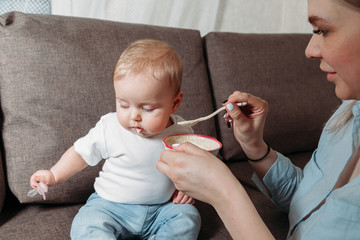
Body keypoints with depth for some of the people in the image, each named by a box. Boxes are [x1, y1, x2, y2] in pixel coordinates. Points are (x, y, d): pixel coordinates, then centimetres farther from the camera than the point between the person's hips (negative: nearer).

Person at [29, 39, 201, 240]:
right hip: (112, 205, -1)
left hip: (162, 208, 2)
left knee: (188, 216, -20)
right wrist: (54, 175, 1)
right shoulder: (109, 128, -12)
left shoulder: (181, 132, -8)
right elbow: (82, 153, 4)